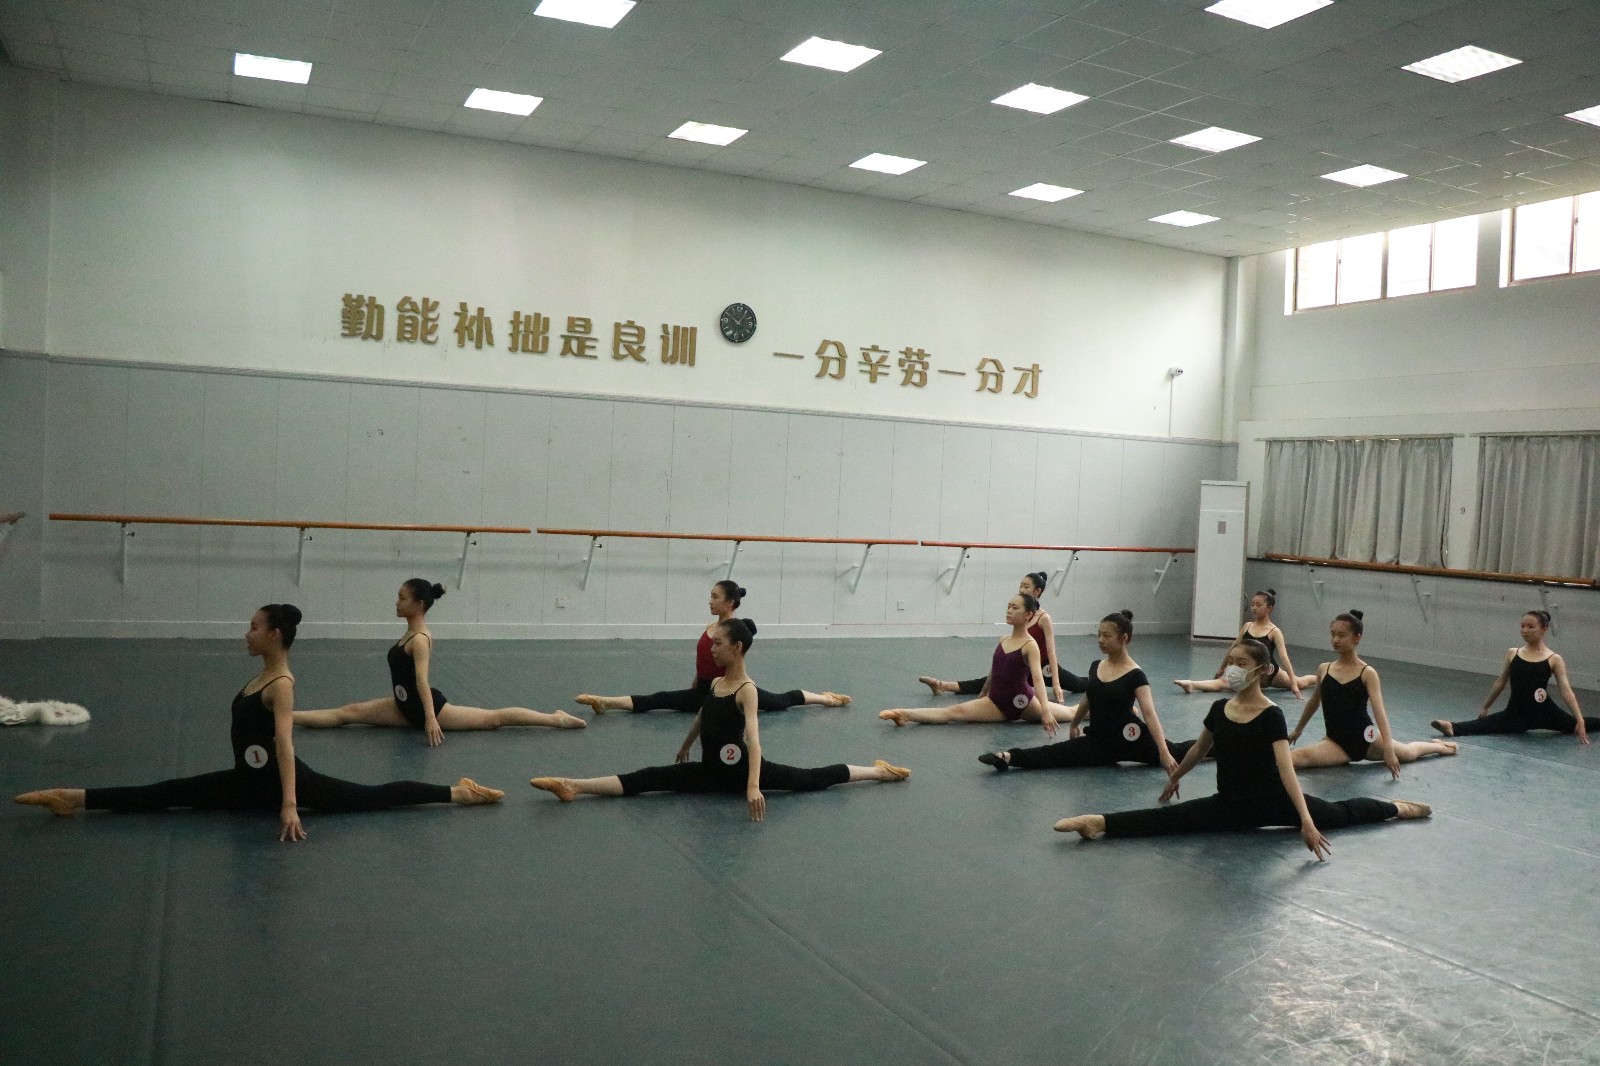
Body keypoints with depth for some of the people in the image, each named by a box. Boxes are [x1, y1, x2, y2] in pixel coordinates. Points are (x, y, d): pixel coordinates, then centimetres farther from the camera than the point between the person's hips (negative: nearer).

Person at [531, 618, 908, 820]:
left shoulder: (747, 690, -20)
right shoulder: (715, 682, 9)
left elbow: (753, 738, -36)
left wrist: (753, 786, -50)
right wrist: (685, 747, 48)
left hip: (738, 767, -5)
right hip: (711, 770, 5)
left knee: (812, 780, -2)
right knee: (646, 779, -9)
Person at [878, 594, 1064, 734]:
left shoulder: (1030, 645, -13)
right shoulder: (1002, 641, 7)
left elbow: (1037, 678, -27)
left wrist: (1045, 710, -38)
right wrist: (980, 697, 29)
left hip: (1023, 704, -4)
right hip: (996, 703, 4)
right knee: (956, 711, -17)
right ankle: (905, 714, -33)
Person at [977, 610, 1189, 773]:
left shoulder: (1135, 676, -14)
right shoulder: (1095, 667, 4)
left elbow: (1149, 714, -24)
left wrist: (1163, 752, -34)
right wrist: (1073, 724, 35)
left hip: (1129, 740, -4)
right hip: (1099, 741, 4)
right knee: (1053, 754, -17)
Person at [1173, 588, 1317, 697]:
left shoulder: (1275, 632, -9)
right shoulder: (1246, 627, 7)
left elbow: (1284, 657, -19)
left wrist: (1293, 684, -26)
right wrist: (1221, 669, 27)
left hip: (1270, 673, -1)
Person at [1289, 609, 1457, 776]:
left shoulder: (1367, 673, -12)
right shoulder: (1323, 670, -1)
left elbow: (1379, 712, -21)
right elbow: (1314, 702, 15)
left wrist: (1388, 748, -31)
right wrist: (1297, 730, 25)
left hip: (1365, 739, -1)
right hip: (1336, 743, 1)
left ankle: (1438, 746, 57)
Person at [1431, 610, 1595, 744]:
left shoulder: (1554, 659, -3)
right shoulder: (1512, 653, 5)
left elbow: (1566, 691, -9)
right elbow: (1500, 683, 15)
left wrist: (1580, 720, -18)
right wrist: (1485, 707, 20)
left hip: (1544, 712, -1)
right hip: (1516, 713, 1)